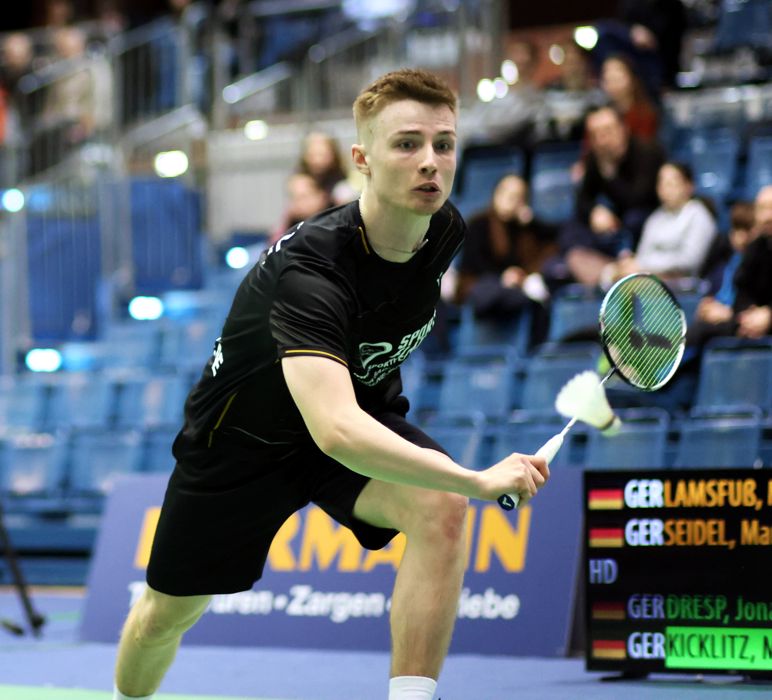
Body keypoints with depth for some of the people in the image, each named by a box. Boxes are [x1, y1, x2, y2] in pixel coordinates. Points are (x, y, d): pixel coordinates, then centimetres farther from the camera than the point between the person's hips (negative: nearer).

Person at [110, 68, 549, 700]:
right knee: (165, 617, 12)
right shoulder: (309, 267, -39)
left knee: (440, 509, -29)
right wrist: (478, 480, -57)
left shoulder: (446, 230, -16)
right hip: (244, 434, -4)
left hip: (363, 409, 4)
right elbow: (335, 430, -52)